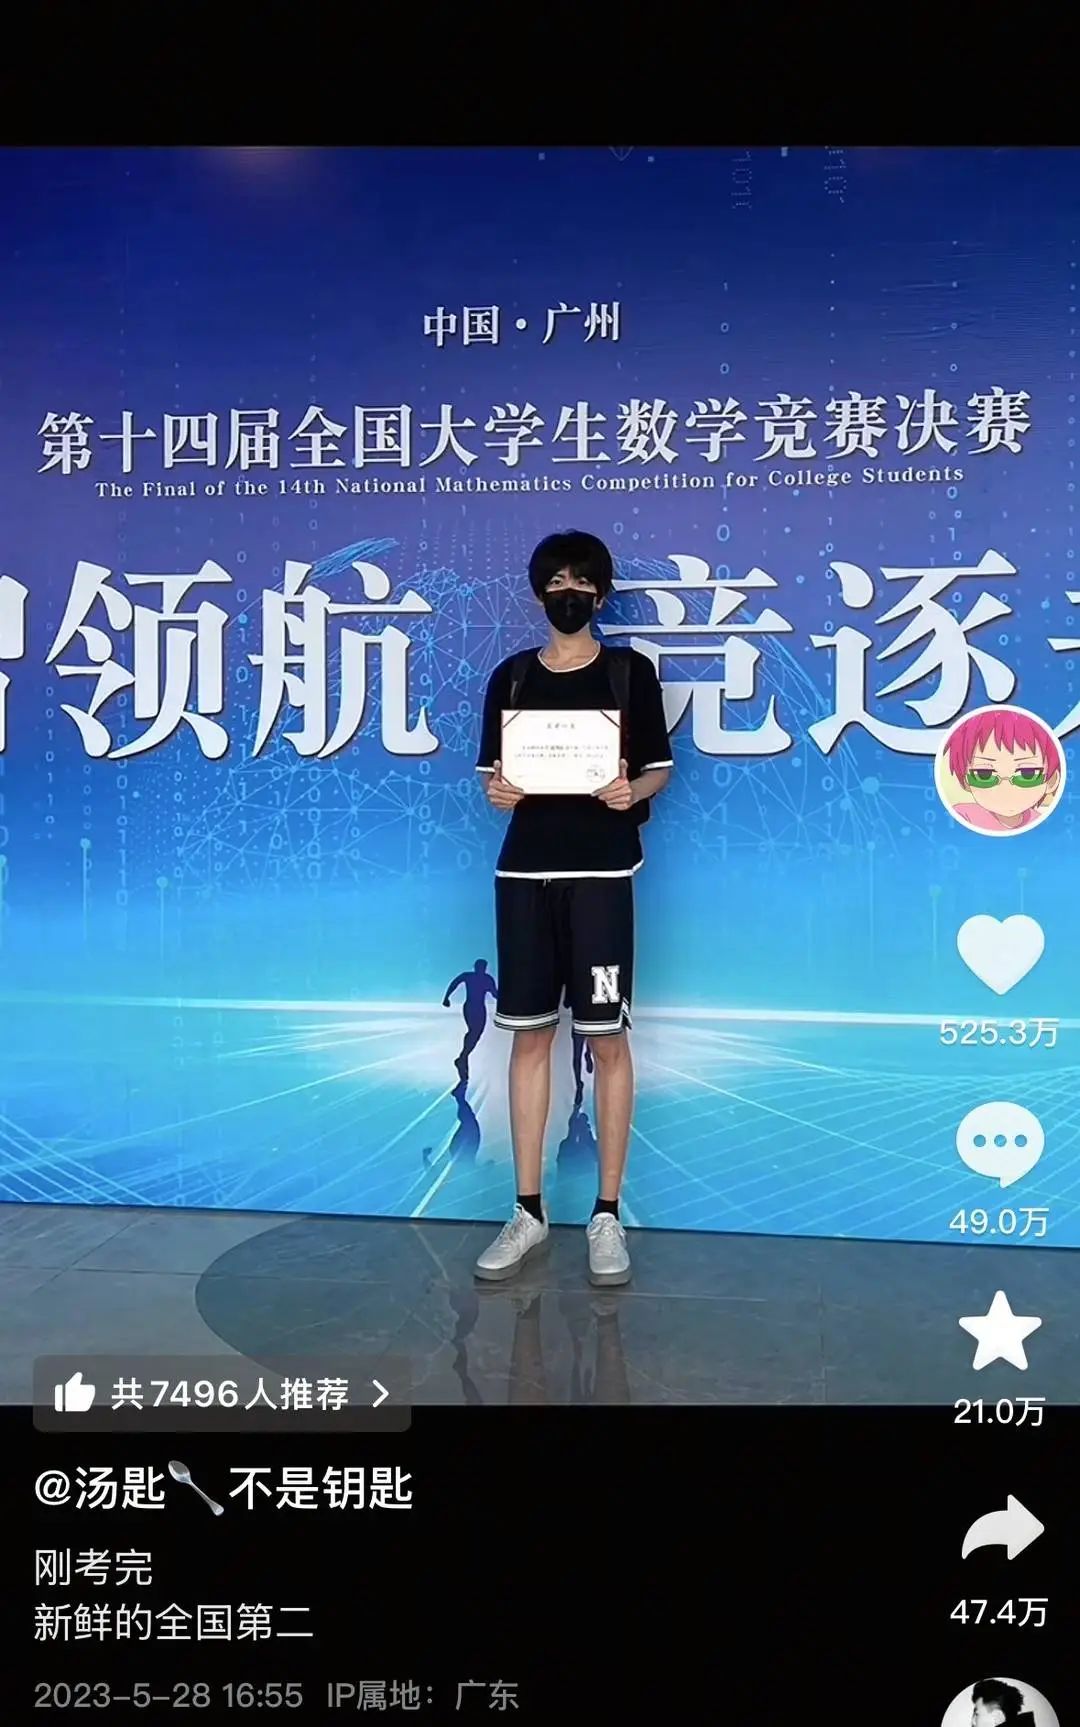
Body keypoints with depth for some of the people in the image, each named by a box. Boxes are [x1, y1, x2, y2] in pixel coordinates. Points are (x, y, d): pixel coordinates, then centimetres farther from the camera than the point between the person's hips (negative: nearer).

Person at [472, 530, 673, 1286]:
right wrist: (497, 792, -10)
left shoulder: (631, 671, 3)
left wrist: (632, 791, -17)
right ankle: (529, 1211, 17)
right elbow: (495, 773, 12)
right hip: (524, 871, 3)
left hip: (601, 872, -3)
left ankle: (608, 1214, 11)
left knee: (608, 1038, 0)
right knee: (530, 1035, 6)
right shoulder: (511, 676, 10)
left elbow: (660, 768, 4)